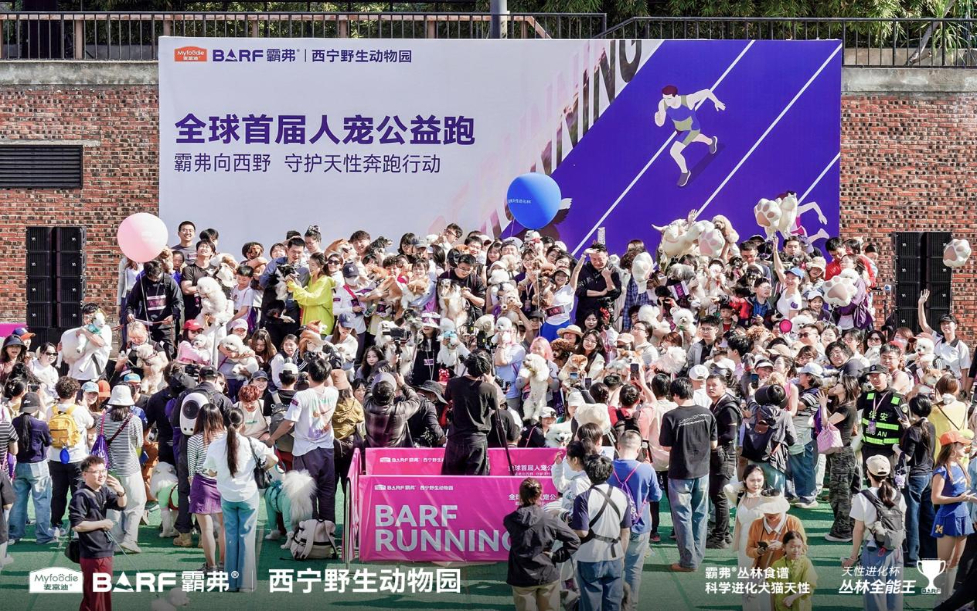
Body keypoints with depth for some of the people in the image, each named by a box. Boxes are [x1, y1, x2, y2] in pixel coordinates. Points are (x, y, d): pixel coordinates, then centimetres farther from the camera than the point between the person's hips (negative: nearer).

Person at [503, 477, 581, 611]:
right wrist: (556, 556, -4)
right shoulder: (549, 520, -11)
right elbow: (574, 540, -8)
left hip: (522, 579, 0)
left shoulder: (510, 521, -8)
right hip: (547, 575, 0)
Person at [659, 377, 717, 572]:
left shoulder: (671, 417, -18)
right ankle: (698, 556, 21)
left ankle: (688, 561, 7)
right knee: (699, 514, 15)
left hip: (680, 473, -4)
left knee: (683, 516, 5)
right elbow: (714, 444, 1)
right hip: (702, 472, 4)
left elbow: (666, 446, -12)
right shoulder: (706, 413, -6)